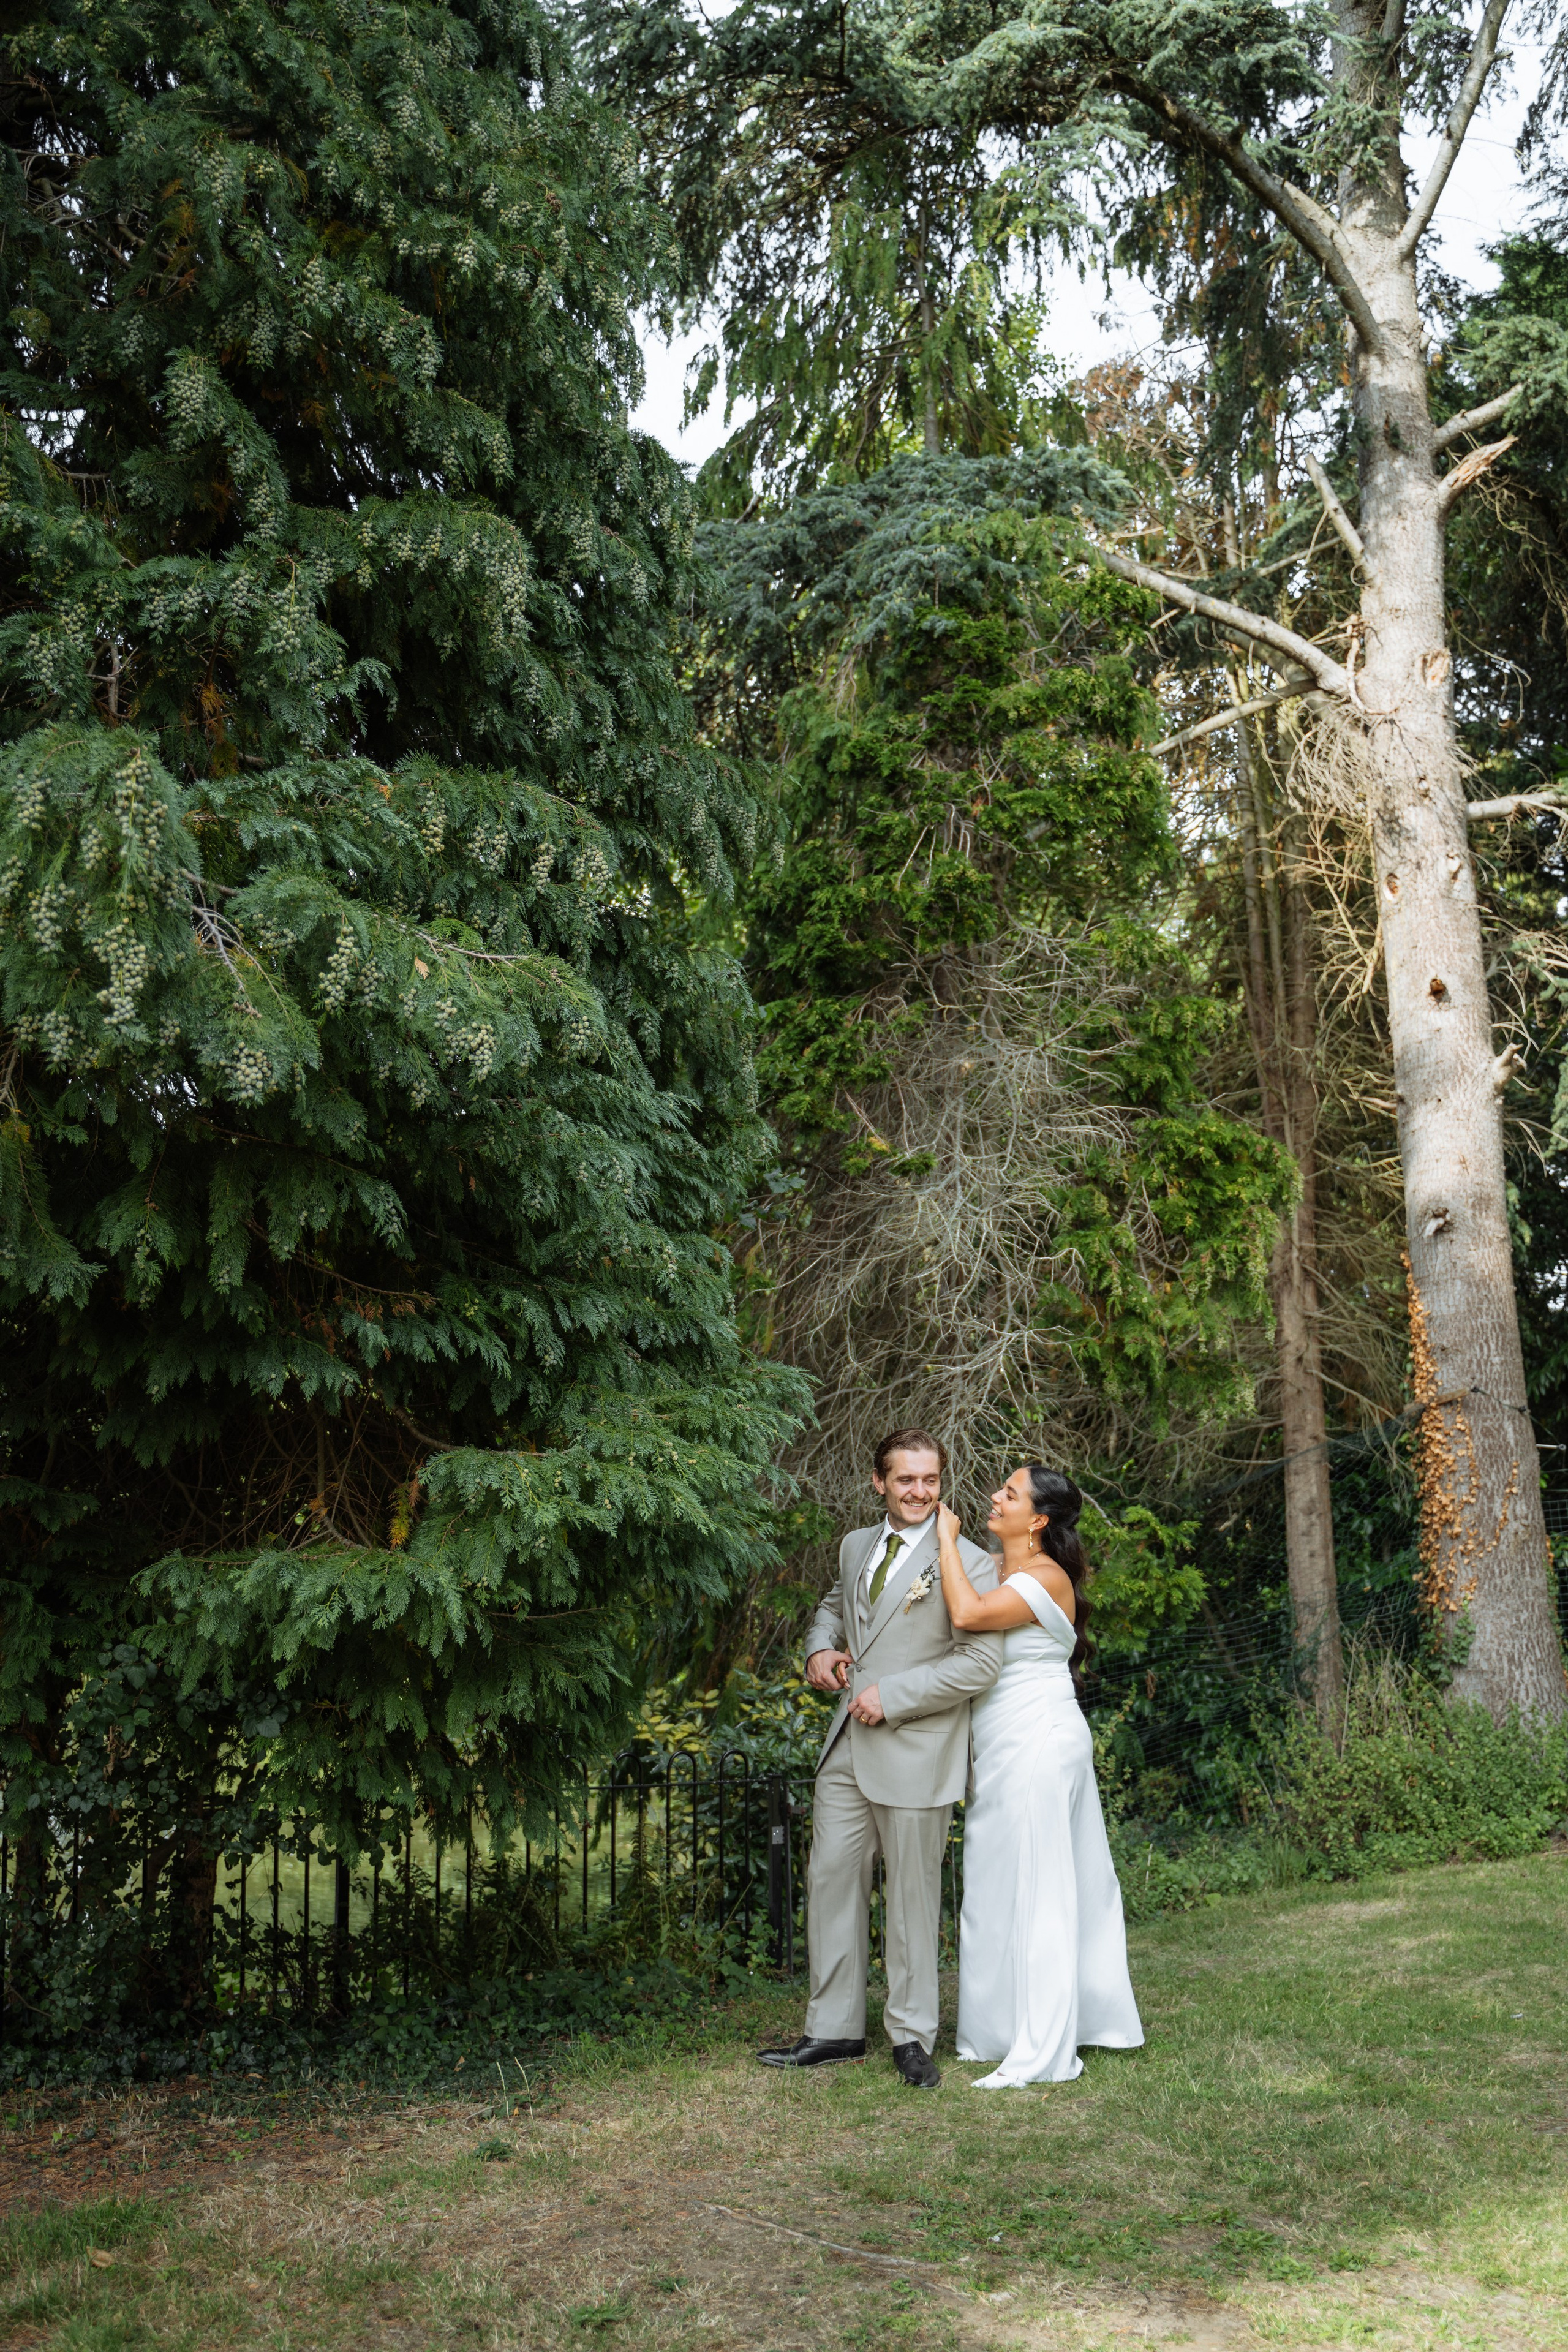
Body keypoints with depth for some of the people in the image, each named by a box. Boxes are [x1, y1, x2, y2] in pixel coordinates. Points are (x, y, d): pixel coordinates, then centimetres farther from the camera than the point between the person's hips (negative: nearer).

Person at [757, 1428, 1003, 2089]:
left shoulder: (968, 1563, -10)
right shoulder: (856, 1546, 11)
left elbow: (982, 1661, -16)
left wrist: (891, 1697, -18)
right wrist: (821, 1648, 6)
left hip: (914, 1754, -6)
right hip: (847, 1745, 6)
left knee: (912, 1897, 5)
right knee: (831, 1879, 9)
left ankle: (911, 2034, 20)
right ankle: (834, 2028, 21)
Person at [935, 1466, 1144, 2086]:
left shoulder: (1045, 1579, -17)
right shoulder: (998, 1569, 11)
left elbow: (968, 1614, -31)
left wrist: (948, 1539, -19)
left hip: (1038, 1748, -9)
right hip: (1009, 1753, 9)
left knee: (1034, 1892, -4)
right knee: (1005, 1889, 15)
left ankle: (1042, 2052, 2)